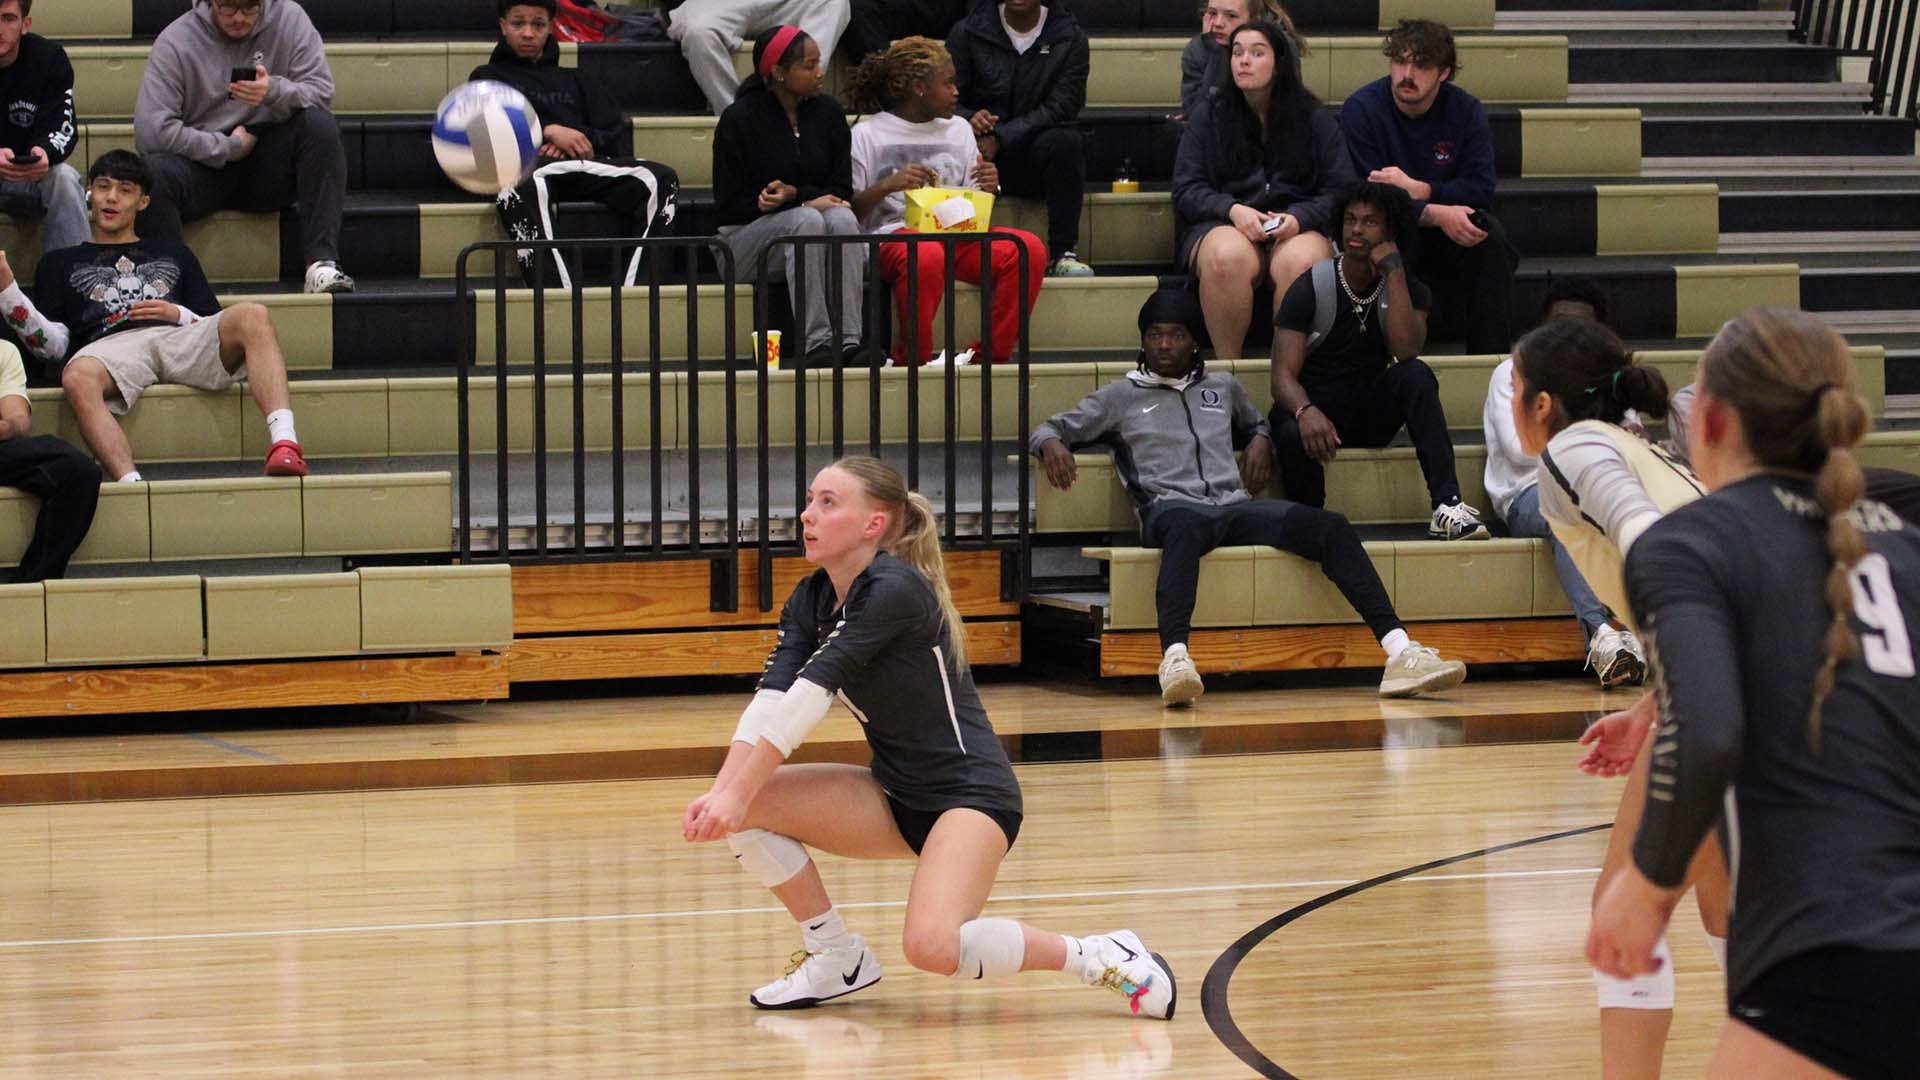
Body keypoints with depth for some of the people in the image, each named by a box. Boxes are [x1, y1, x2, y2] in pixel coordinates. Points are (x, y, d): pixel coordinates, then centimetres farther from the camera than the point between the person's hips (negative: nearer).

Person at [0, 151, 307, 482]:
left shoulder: (174, 256, 37)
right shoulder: (61, 263, 32)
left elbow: (215, 328, 26)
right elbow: (51, 344, 17)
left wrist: (177, 315, 5)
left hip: (179, 338, 2)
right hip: (110, 347, -2)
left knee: (251, 316, -31)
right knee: (78, 378, -41)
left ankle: (283, 443, -50)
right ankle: (129, 483, -58)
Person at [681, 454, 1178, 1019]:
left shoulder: (894, 589, -20)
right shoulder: (810, 601, 4)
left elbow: (808, 695, -26)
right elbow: (770, 698, -8)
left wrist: (739, 794, -29)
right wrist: (722, 791, -24)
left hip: (971, 795, -8)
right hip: (894, 799, 8)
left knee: (932, 945, -32)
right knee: (745, 807, -8)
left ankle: (1101, 956, -11)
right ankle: (837, 957, 7)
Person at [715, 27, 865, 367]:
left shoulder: (828, 113, 6)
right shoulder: (738, 119, -7)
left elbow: (842, 192, 4)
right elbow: (728, 206, -8)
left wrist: (794, 194, -17)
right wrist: (805, 202, -14)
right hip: (748, 240, -4)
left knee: (842, 218, -31)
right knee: (807, 220, -35)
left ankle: (850, 340, -43)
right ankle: (815, 343, -41)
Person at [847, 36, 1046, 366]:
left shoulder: (958, 129, 22)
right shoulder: (868, 135, 6)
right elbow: (849, 211, 2)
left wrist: (989, 188, -2)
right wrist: (886, 186, -15)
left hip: (955, 233, 5)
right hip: (893, 233, -5)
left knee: (1030, 249, -23)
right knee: (927, 257, -42)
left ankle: (994, 354, -18)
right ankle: (914, 359, -25)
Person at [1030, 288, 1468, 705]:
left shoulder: (1223, 386, 31)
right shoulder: (1121, 396, 20)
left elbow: (1255, 423, 48)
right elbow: (1049, 429, 21)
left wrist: (1261, 441, 22)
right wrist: (1052, 445, -5)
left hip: (1235, 505, 4)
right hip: (1172, 508, -4)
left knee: (1330, 526, -24)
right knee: (1185, 528, -45)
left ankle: (1399, 653, -35)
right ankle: (1175, 659, -68)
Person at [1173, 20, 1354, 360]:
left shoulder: (1314, 119, 12)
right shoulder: (1208, 116, 13)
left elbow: (1342, 192, 7)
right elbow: (1186, 190, 7)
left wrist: (1299, 218, -13)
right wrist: (1233, 210, -13)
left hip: (1299, 230, 0)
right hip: (1221, 225, 0)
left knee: (1301, 261, -38)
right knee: (1228, 258, -38)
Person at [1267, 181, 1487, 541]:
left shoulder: (1407, 290, 1)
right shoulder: (1311, 288, -7)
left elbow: (1406, 350, -21)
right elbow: (1283, 373, -15)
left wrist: (1394, 271, -20)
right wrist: (1306, 412, -38)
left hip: (1372, 414, 3)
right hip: (1315, 406, -3)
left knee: (1416, 375, -29)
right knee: (1294, 436, -39)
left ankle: (1447, 507, -37)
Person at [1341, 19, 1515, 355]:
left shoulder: (1466, 110, -2)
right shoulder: (1361, 110, -12)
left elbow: (1480, 189, -12)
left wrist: (1417, 190, -28)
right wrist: (1437, 214, -32)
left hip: (1446, 239, 3)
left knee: (1490, 234, -27)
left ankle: (1492, 355, -21)